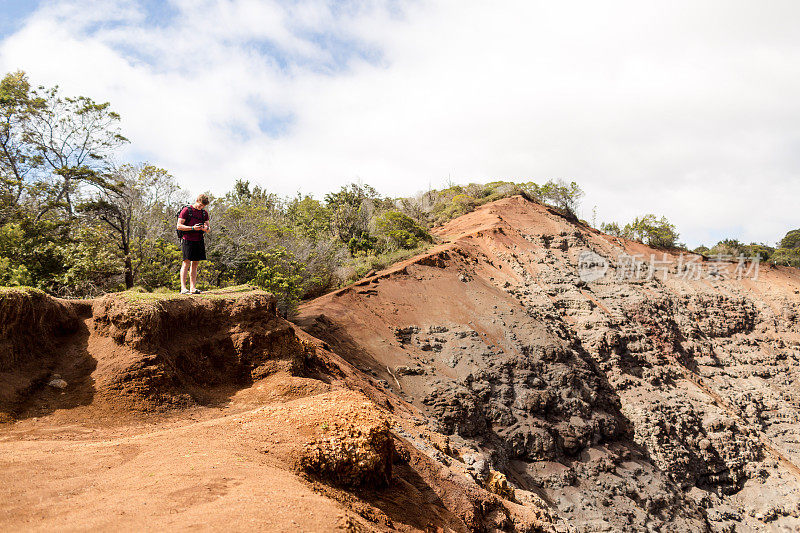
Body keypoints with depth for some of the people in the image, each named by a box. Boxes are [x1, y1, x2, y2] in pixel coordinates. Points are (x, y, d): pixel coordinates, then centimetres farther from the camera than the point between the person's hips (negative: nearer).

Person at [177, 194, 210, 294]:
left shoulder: (204, 213, 15)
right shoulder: (186, 210, -3)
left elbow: (208, 229, 18)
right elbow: (179, 226, -7)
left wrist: (205, 229, -7)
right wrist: (193, 228, -18)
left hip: (199, 241, 6)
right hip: (188, 240, -6)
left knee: (195, 264, 6)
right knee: (186, 263, -9)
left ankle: (192, 288, 9)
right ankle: (183, 288, -10)